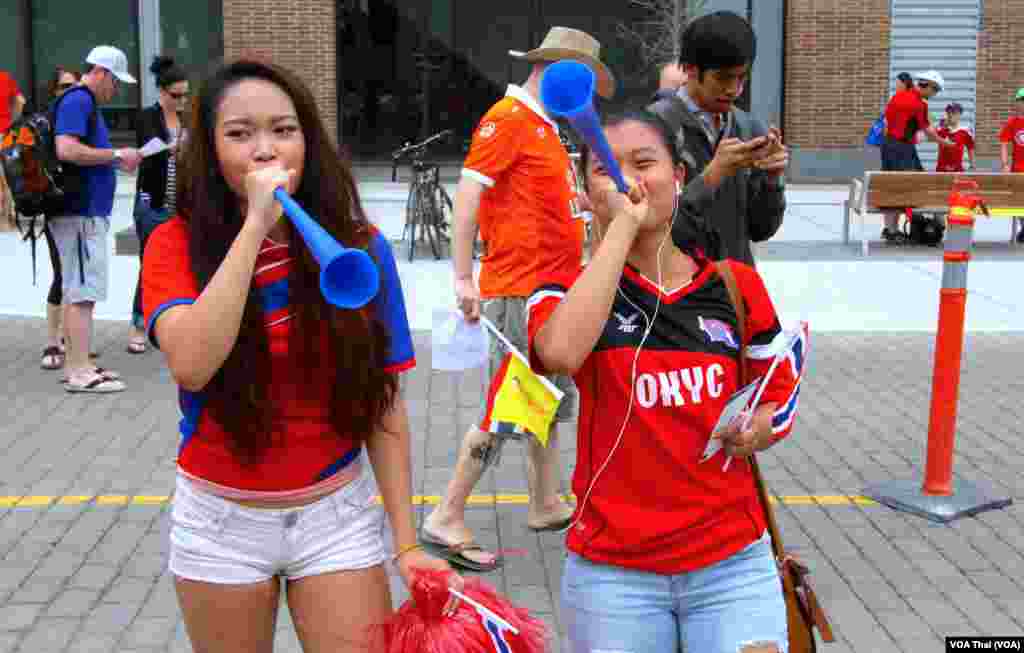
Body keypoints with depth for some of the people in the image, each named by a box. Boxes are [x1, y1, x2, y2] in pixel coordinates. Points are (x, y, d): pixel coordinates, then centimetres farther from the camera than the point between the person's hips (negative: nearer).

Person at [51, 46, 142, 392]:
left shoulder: (87, 103, 20)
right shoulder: (78, 100, -12)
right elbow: (66, 150, -24)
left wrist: (116, 161, 14)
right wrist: (116, 155, -17)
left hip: (88, 211, 11)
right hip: (80, 213, -11)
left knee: (77, 291, 13)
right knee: (82, 292, -9)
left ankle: (78, 365, 19)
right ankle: (80, 373, -7)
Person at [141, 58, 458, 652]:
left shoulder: (359, 246, -8)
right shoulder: (178, 244, -10)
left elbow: (384, 403, -4)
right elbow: (191, 365, -30)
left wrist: (406, 541, -6)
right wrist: (255, 225, -30)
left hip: (339, 517, 0)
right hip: (221, 520, 0)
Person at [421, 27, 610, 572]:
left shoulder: (544, 128, 18)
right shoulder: (508, 118, -11)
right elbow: (468, 190, -19)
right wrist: (463, 277, -23)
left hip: (551, 290, 10)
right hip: (520, 291, -10)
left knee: (553, 399, 17)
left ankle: (545, 506, 30)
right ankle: (446, 521, 2)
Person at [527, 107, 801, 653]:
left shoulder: (737, 286, 2)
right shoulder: (569, 289, -4)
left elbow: (780, 397, 15)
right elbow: (560, 353, -28)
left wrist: (754, 432, -8)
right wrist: (622, 225, -22)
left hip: (732, 564, 2)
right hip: (612, 571, -1)